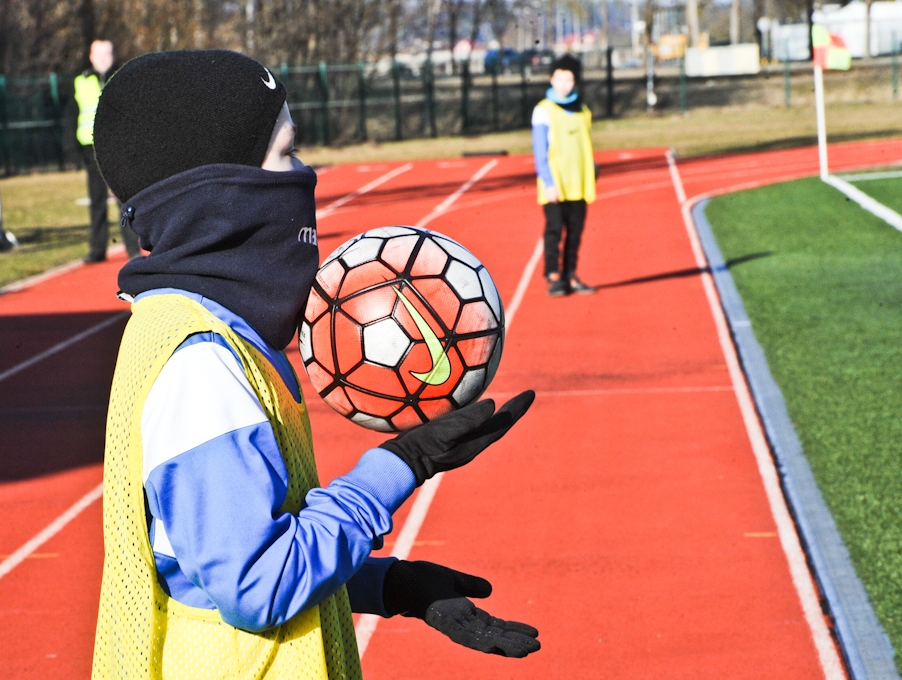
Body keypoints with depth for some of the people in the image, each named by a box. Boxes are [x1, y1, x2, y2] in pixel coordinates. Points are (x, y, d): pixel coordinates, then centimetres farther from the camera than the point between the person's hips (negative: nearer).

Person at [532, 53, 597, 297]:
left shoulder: (582, 111, 11)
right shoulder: (543, 111, -5)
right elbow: (540, 151, -8)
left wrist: (591, 177, 13)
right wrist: (548, 183, -15)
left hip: (578, 185, 5)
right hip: (555, 186, -5)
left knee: (575, 231, 7)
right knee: (554, 229, -5)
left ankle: (570, 277, 14)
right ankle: (553, 278, -1)